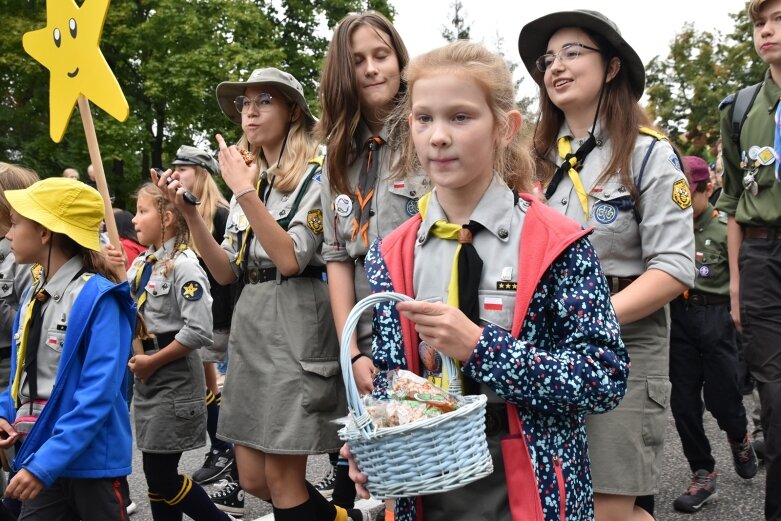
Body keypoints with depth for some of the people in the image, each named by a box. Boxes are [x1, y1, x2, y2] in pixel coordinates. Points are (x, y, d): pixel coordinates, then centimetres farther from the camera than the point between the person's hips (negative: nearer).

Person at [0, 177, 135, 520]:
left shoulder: (97, 299, -18)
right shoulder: (33, 295, 7)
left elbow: (98, 395, -23)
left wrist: (44, 463, -25)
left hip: (89, 460, -7)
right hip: (40, 455, 7)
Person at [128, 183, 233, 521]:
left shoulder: (183, 265, -16)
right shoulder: (140, 264, 10)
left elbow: (198, 332, -23)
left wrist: (153, 361, -15)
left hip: (174, 377, -8)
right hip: (145, 378, 8)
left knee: (161, 475, -3)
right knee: (155, 474, 12)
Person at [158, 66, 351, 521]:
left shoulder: (316, 177, -5)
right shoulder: (248, 182, 15)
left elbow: (291, 259, -18)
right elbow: (226, 272, 9)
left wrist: (245, 192, -18)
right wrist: (189, 212, -2)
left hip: (296, 324, -7)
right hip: (249, 323, 8)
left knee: (281, 477, -4)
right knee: (253, 477, 11)